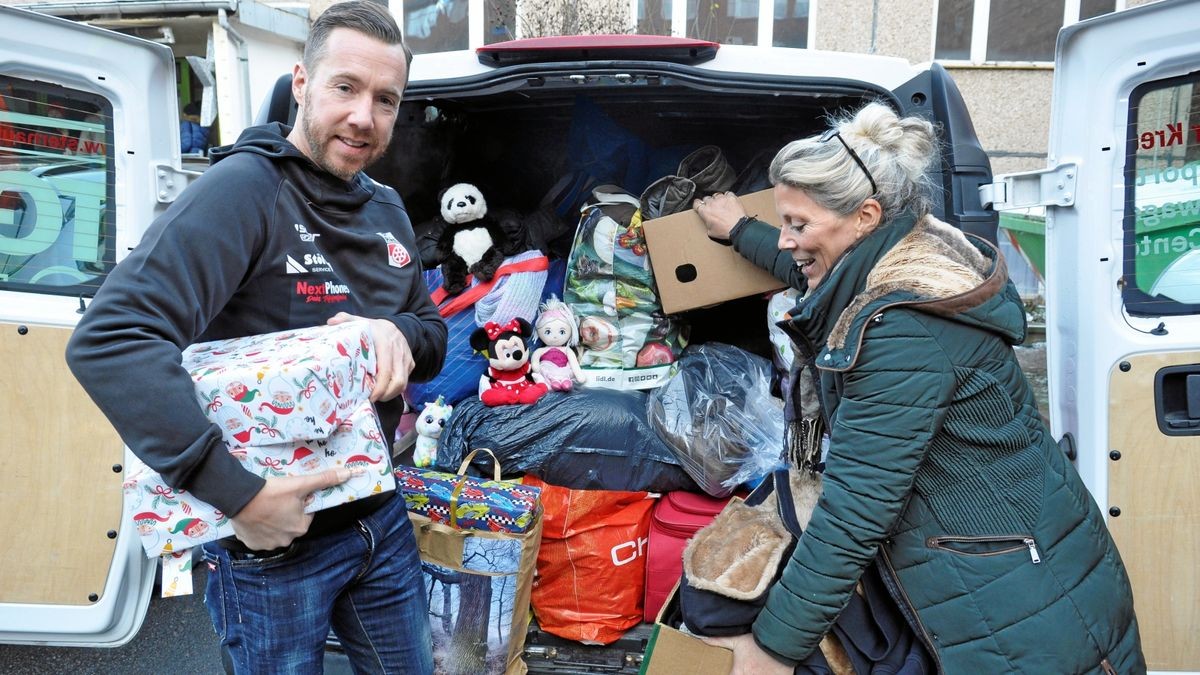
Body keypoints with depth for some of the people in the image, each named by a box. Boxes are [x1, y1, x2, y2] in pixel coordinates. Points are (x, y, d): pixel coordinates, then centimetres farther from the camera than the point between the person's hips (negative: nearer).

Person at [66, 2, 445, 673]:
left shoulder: (387, 209, 6)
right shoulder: (244, 190, -20)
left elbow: (435, 332, 12)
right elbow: (109, 340, -30)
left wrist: (401, 335, -13)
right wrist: (235, 491, -33)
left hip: (378, 515, 7)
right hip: (270, 543, -6)